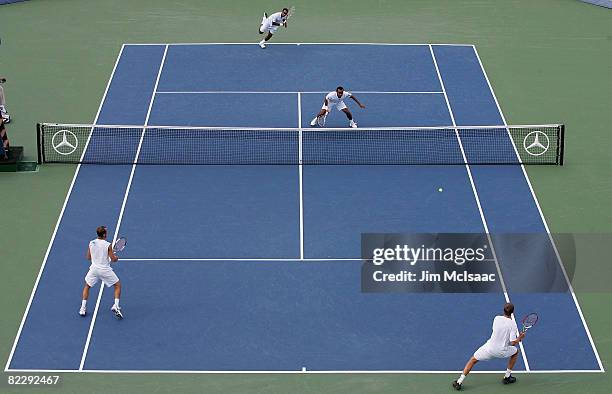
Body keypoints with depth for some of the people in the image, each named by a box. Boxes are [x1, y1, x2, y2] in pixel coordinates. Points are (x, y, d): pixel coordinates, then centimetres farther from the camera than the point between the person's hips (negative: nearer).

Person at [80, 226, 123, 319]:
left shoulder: (91, 243, -5)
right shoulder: (108, 245, -16)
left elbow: (88, 257, 7)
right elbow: (113, 259, -11)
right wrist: (116, 258, 11)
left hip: (94, 269, 3)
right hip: (105, 269, -3)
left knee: (87, 286, 25)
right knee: (118, 285, 15)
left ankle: (83, 309, 20)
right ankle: (116, 306, -1)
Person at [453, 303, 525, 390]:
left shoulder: (497, 318, -4)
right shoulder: (513, 324, -13)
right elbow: (513, 343, -16)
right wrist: (519, 338, 5)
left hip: (489, 348, 1)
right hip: (502, 351, -1)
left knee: (473, 360, 20)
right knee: (515, 351, 31)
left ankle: (459, 382, 10)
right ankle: (507, 377, 33)